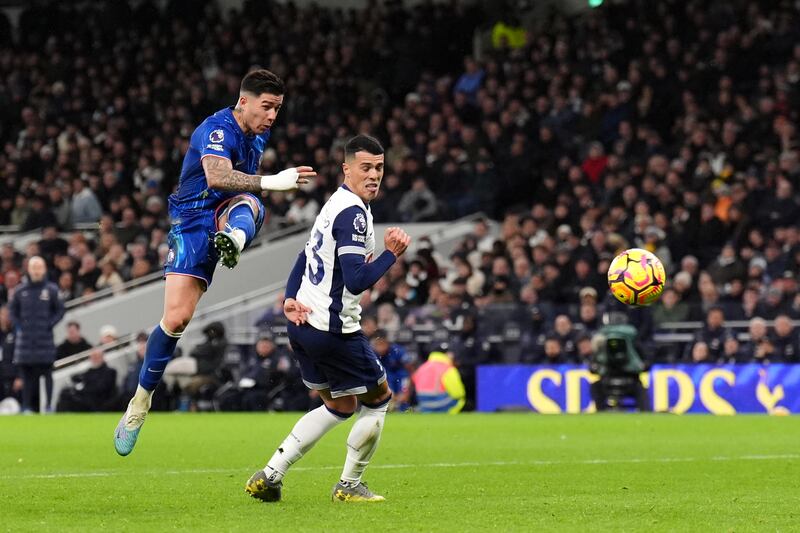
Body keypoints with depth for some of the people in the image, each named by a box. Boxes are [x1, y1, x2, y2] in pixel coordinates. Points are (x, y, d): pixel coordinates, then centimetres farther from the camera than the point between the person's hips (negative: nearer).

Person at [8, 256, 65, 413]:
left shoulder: (51, 290, -2)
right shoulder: (21, 291, 4)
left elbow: (60, 309, 5)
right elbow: (12, 308, 15)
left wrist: (50, 324, -6)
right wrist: (18, 324, 2)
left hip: (45, 339, -2)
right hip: (25, 339, 2)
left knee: (47, 373, -2)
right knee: (27, 375, 4)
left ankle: (48, 405, 1)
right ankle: (26, 406, 9)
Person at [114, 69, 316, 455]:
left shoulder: (259, 134, 8)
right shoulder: (217, 129, -18)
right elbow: (217, 177, -39)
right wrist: (271, 182, -47)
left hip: (228, 213, 5)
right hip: (194, 220, -5)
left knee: (248, 203, -34)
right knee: (177, 318, -14)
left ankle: (233, 240, -72)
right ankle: (141, 402, 2)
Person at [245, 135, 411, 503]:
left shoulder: (334, 204, 14)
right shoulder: (353, 213, -18)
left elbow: (306, 256, 19)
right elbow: (356, 280, -26)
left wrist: (290, 299, 7)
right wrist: (392, 254, -17)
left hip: (303, 322, 10)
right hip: (333, 329, -10)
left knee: (339, 406, 21)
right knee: (378, 397, 9)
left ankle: (269, 476, 13)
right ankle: (349, 485, 17)